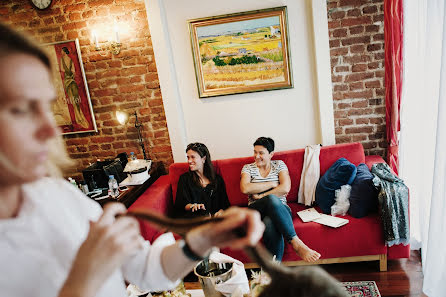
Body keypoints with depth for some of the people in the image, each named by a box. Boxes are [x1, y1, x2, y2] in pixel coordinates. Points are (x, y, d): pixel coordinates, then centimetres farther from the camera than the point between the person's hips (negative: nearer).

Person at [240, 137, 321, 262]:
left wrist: (261, 196, -7)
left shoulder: (279, 164, 13)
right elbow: (245, 188, -7)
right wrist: (272, 184, -5)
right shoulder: (248, 168, 14)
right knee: (272, 199, -39)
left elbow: (285, 188, -4)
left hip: (280, 209, 1)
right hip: (256, 210, 0)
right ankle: (296, 243, -41)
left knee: (270, 223, -40)